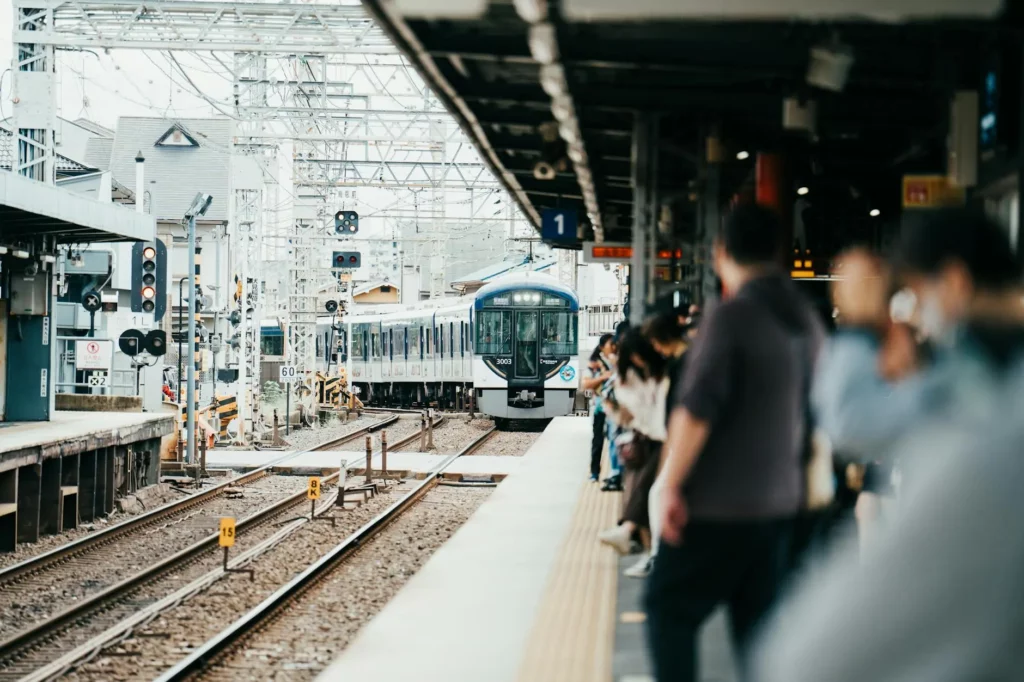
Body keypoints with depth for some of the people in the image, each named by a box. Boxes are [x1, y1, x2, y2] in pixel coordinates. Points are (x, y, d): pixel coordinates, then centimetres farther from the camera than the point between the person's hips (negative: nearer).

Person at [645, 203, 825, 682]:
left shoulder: (731, 318, -15)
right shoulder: (807, 322, 8)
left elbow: (696, 411, -20)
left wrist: (671, 485, -14)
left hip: (718, 502, -7)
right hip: (779, 501, 7)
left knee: (668, 608, 4)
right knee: (759, 623, 11)